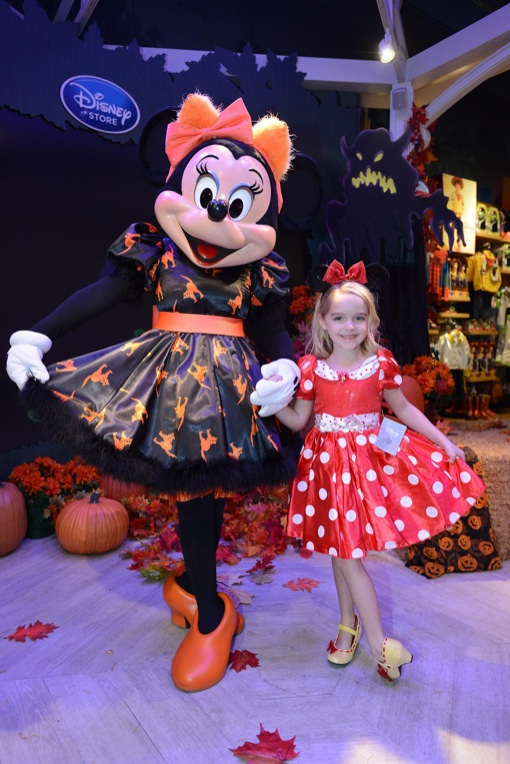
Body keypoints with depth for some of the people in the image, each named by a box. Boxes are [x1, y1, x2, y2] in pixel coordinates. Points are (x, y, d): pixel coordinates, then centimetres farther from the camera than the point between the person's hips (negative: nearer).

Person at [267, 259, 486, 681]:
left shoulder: (382, 362, -4)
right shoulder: (311, 368, -5)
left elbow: (403, 408, 7)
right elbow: (298, 420, 1)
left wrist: (444, 442, 8)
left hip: (373, 457, 0)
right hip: (330, 463, 1)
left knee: (346, 550, 4)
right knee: (342, 549, 8)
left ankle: (350, 625, 28)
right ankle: (378, 642, 27)